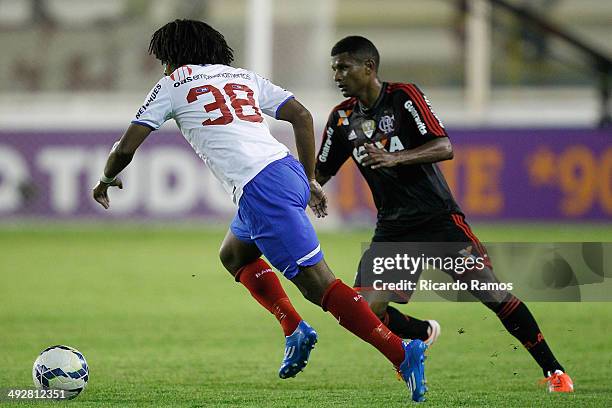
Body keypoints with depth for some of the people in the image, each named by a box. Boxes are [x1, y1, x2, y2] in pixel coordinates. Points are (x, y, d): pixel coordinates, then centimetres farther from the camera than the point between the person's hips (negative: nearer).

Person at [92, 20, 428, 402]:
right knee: (233, 255, 29)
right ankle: (295, 330, 16)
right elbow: (302, 116, 17)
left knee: (317, 283, -10)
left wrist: (107, 179, 30)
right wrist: (310, 180, 21)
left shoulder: (173, 84, 11)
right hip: (288, 170, 8)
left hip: (260, 189, -8)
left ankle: (402, 352, -20)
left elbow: (127, 148, 10)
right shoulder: (243, 77, 26)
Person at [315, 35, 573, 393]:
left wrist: (394, 158, -32)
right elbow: (319, 175, 13)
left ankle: (553, 370, 0)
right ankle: (424, 333, 19)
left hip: (439, 218, -5)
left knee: (492, 293, -11)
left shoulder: (404, 96, -9)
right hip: (392, 228, 5)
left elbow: (445, 148, -19)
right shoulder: (342, 117, 7)